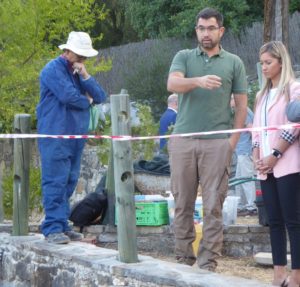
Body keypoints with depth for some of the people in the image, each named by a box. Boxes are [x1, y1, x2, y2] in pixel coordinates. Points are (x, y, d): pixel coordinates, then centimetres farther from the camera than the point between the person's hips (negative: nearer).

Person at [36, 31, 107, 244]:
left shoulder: (78, 72, 19)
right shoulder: (53, 70, -6)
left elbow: (100, 97, 10)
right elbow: (69, 96, -19)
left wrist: (86, 76, -5)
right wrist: (87, 101, 0)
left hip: (76, 137, 8)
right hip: (56, 136, -8)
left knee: (69, 182, 8)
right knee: (56, 182, -10)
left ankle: (62, 225, 12)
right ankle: (53, 228, -11)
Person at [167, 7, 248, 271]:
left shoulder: (234, 63, 10)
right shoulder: (184, 58, 10)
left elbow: (242, 104, 9)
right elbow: (172, 84, -9)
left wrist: (234, 139, -2)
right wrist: (199, 81, -29)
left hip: (217, 143, -1)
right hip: (183, 140, 1)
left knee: (213, 205, -3)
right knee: (183, 203, 5)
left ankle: (208, 263, 1)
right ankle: (183, 259, 13)